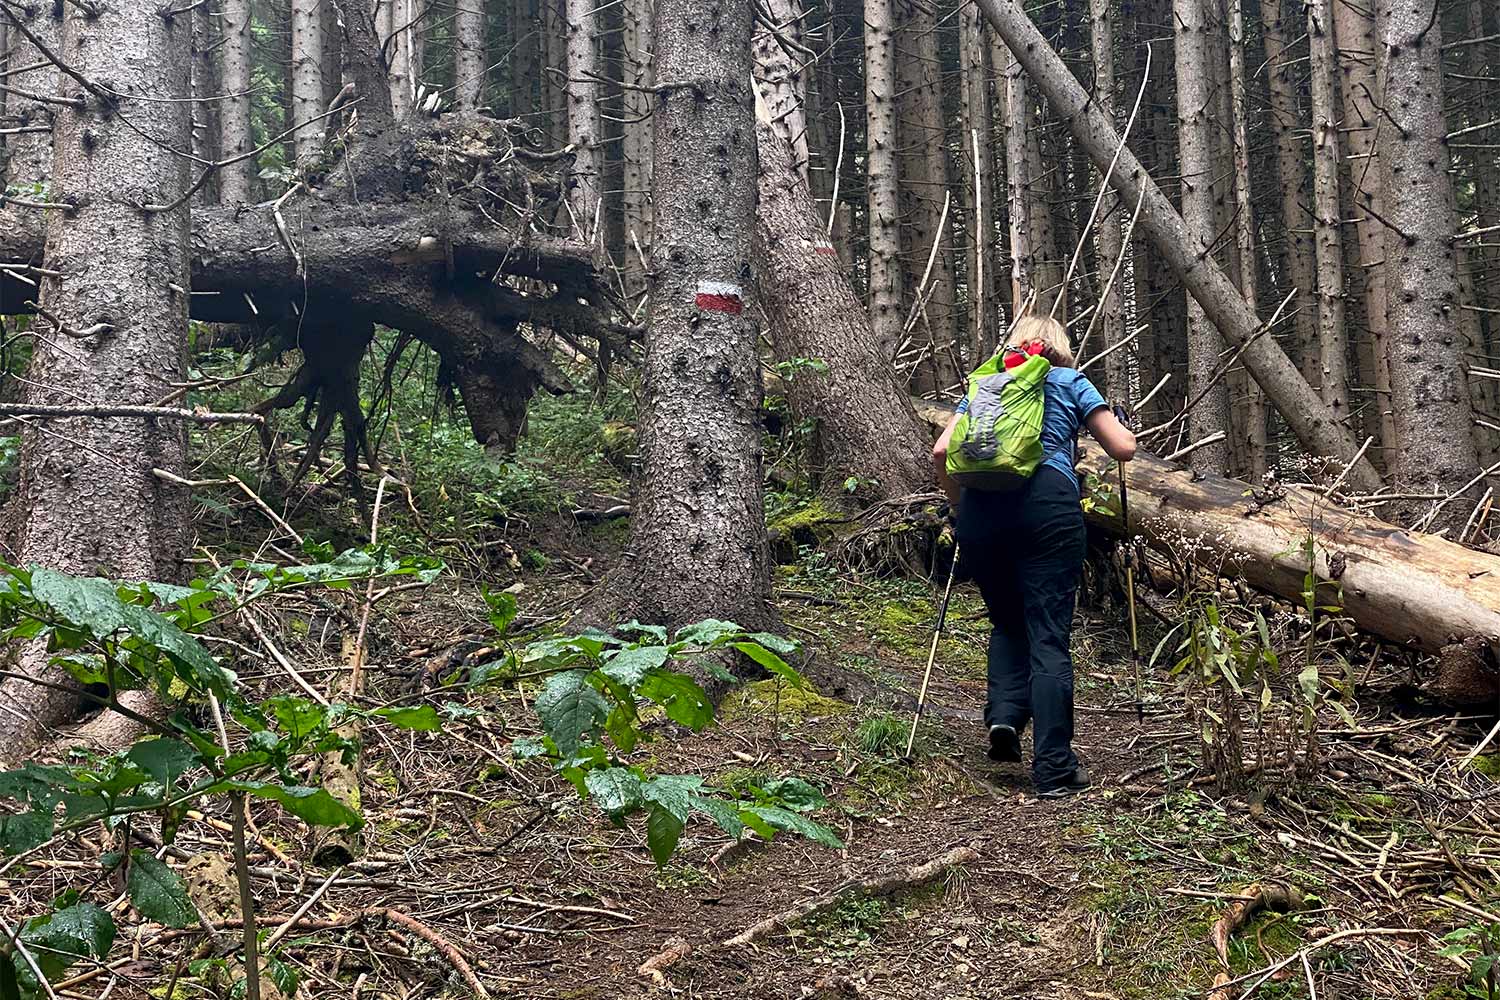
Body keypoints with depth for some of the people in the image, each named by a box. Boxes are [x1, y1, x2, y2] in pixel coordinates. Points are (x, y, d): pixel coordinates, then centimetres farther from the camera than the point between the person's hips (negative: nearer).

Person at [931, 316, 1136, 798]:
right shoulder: (1070, 382, 19)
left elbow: (941, 453, 15)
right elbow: (1124, 449, 14)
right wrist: (1101, 421, 35)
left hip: (982, 505, 3)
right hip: (1047, 503, -3)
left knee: (1007, 622, 22)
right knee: (1049, 636, -2)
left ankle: (1004, 715, 0)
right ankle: (1054, 769, -6)